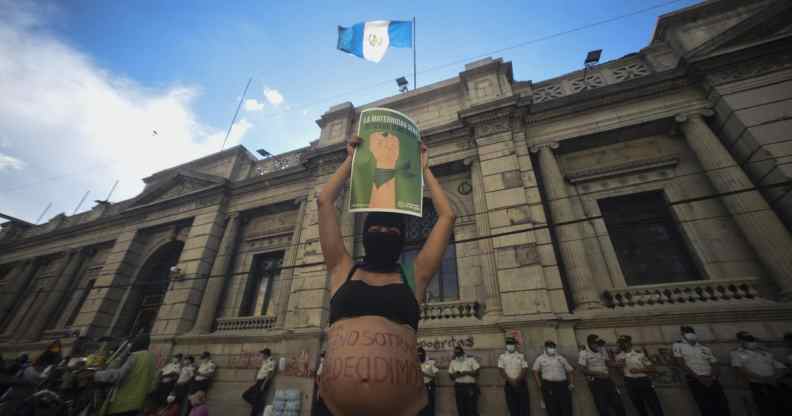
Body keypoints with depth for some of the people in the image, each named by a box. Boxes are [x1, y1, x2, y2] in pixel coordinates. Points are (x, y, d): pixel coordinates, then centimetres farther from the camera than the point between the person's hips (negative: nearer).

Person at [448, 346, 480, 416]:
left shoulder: (470, 359, -3)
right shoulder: (453, 362, 7)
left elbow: (476, 373, -4)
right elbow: (451, 376, 9)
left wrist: (466, 372, -17)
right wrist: (455, 375, -12)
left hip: (470, 386, -3)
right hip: (458, 387, 3)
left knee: (472, 409, 0)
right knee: (461, 409, 8)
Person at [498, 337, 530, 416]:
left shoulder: (521, 356, 3)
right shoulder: (502, 356, 2)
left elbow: (525, 369, -3)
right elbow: (502, 371, -3)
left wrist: (517, 380, -14)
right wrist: (510, 380, -13)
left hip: (521, 384, 0)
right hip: (509, 384, 0)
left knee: (524, 405, 1)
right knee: (512, 406, 5)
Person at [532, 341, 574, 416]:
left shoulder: (561, 358, 13)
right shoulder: (540, 359, 6)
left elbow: (570, 371, 16)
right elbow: (535, 372, 5)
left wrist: (572, 384, 3)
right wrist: (540, 386, -3)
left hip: (563, 385, 2)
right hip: (548, 385, -2)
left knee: (566, 408, 1)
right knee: (552, 409, 0)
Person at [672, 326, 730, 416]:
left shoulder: (705, 348, 18)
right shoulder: (678, 346, 5)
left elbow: (714, 366, 12)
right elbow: (681, 364, -4)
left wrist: (713, 377, -8)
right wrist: (698, 377, -10)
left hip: (710, 380, 4)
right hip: (694, 380, -4)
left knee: (723, 406, -9)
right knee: (707, 408, -15)